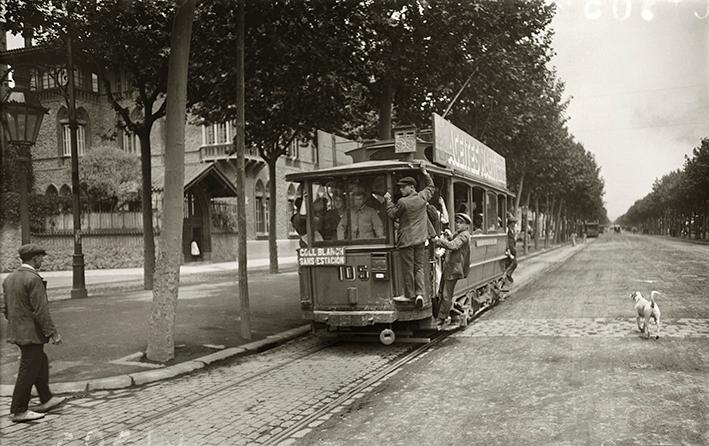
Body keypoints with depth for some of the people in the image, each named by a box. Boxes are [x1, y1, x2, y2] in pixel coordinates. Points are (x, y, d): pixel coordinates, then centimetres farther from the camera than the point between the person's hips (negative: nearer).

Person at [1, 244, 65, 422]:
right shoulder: (34, 279, -19)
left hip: (17, 332, 9)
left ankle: (46, 400, 29)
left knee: (41, 363, 20)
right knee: (28, 371, 0)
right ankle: (18, 411, 8)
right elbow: (41, 311, -21)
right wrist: (53, 333, -17)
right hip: (31, 334, -9)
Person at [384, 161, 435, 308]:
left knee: (408, 268, 3)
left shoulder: (402, 202, -14)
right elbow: (430, 186, 22)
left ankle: (409, 295, 10)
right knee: (419, 267, 9)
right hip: (420, 239, 5)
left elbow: (392, 215, 0)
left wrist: (388, 201, 8)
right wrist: (424, 172, 27)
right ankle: (420, 293, 0)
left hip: (406, 239, -5)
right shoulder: (423, 197, 2)